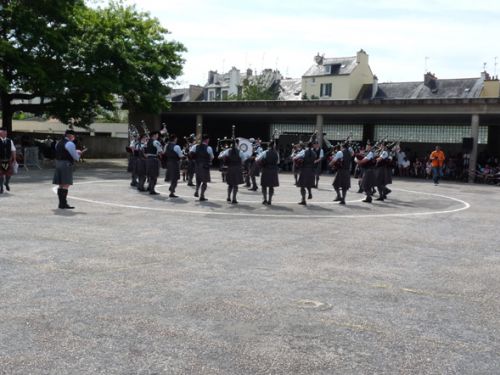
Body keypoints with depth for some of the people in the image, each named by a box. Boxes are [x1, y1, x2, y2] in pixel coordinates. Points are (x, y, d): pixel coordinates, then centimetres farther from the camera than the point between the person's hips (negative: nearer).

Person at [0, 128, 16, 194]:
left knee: (9, 173, 1)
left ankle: (7, 183, 33)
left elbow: (13, 150, 7)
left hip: (9, 160, 2)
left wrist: (14, 159, 2)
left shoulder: (10, 141, 5)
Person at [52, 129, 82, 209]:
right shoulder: (70, 144, -9)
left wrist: (76, 152, 21)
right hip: (66, 164, -9)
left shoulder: (58, 143, 18)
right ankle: (63, 204, -12)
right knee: (66, 184, -9)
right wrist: (78, 154, 16)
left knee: (61, 185, 10)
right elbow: (75, 156, -7)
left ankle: (61, 203, 13)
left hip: (58, 164, 9)